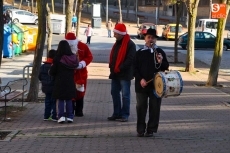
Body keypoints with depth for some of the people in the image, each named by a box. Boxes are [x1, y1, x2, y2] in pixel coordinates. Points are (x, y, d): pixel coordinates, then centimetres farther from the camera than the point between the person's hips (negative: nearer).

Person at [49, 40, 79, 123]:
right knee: (69, 100, 11)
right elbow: (76, 67, 5)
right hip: (70, 82, 3)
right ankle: (70, 116, 11)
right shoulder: (73, 57, -3)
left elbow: (52, 72, -9)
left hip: (60, 82, -3)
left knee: (61, 100, 4)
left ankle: (61, 116, -3)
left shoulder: (58, 58, -13)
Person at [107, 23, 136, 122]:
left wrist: (119, 69, -20)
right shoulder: (117, 43, 15)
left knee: (125, 95, -2)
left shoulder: (130, 44, -11)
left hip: (125, 74, -8)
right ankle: (117, 114, 19)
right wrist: (112, 68, 6)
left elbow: (130, 59, -19)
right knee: (114, 93, 11)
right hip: (115, 74, 9)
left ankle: (125, 115, 3)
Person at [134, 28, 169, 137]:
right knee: (141, 107, 4)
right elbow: (135, 68, 2)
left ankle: (151, 130, 13)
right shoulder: (139, 52, 5)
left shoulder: (160, 52, 4)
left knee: (154, 108, 3)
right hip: (142, 85, 0)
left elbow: (166, 67, 4)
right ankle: (140, 130, 14)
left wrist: (161, 62, -17)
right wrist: (140, 79, -12)